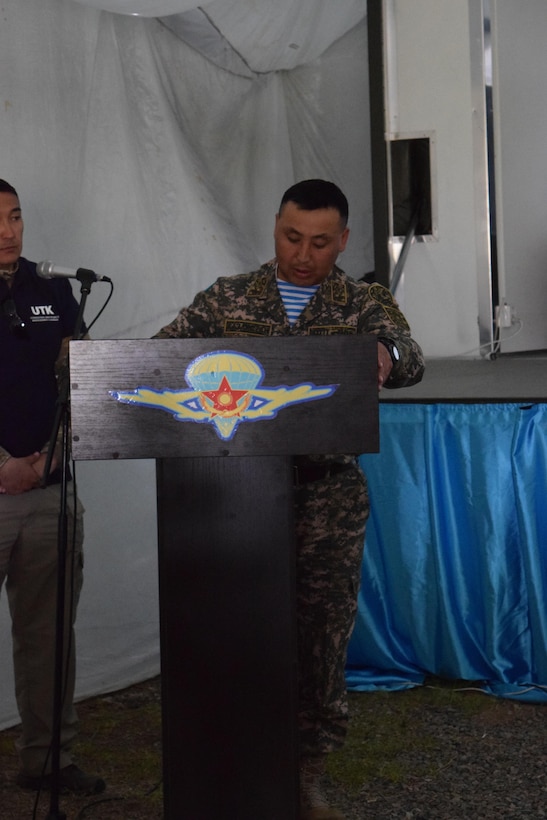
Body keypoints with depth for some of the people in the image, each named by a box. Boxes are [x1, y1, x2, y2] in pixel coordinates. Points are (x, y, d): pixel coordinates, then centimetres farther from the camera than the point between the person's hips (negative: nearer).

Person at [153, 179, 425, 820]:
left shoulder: (365, 304, 4)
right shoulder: (228, 297, 8)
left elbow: (408, 359, -15)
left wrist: (386, 353, -39)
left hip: (328, 498, 0)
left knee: (322, 635, 5)